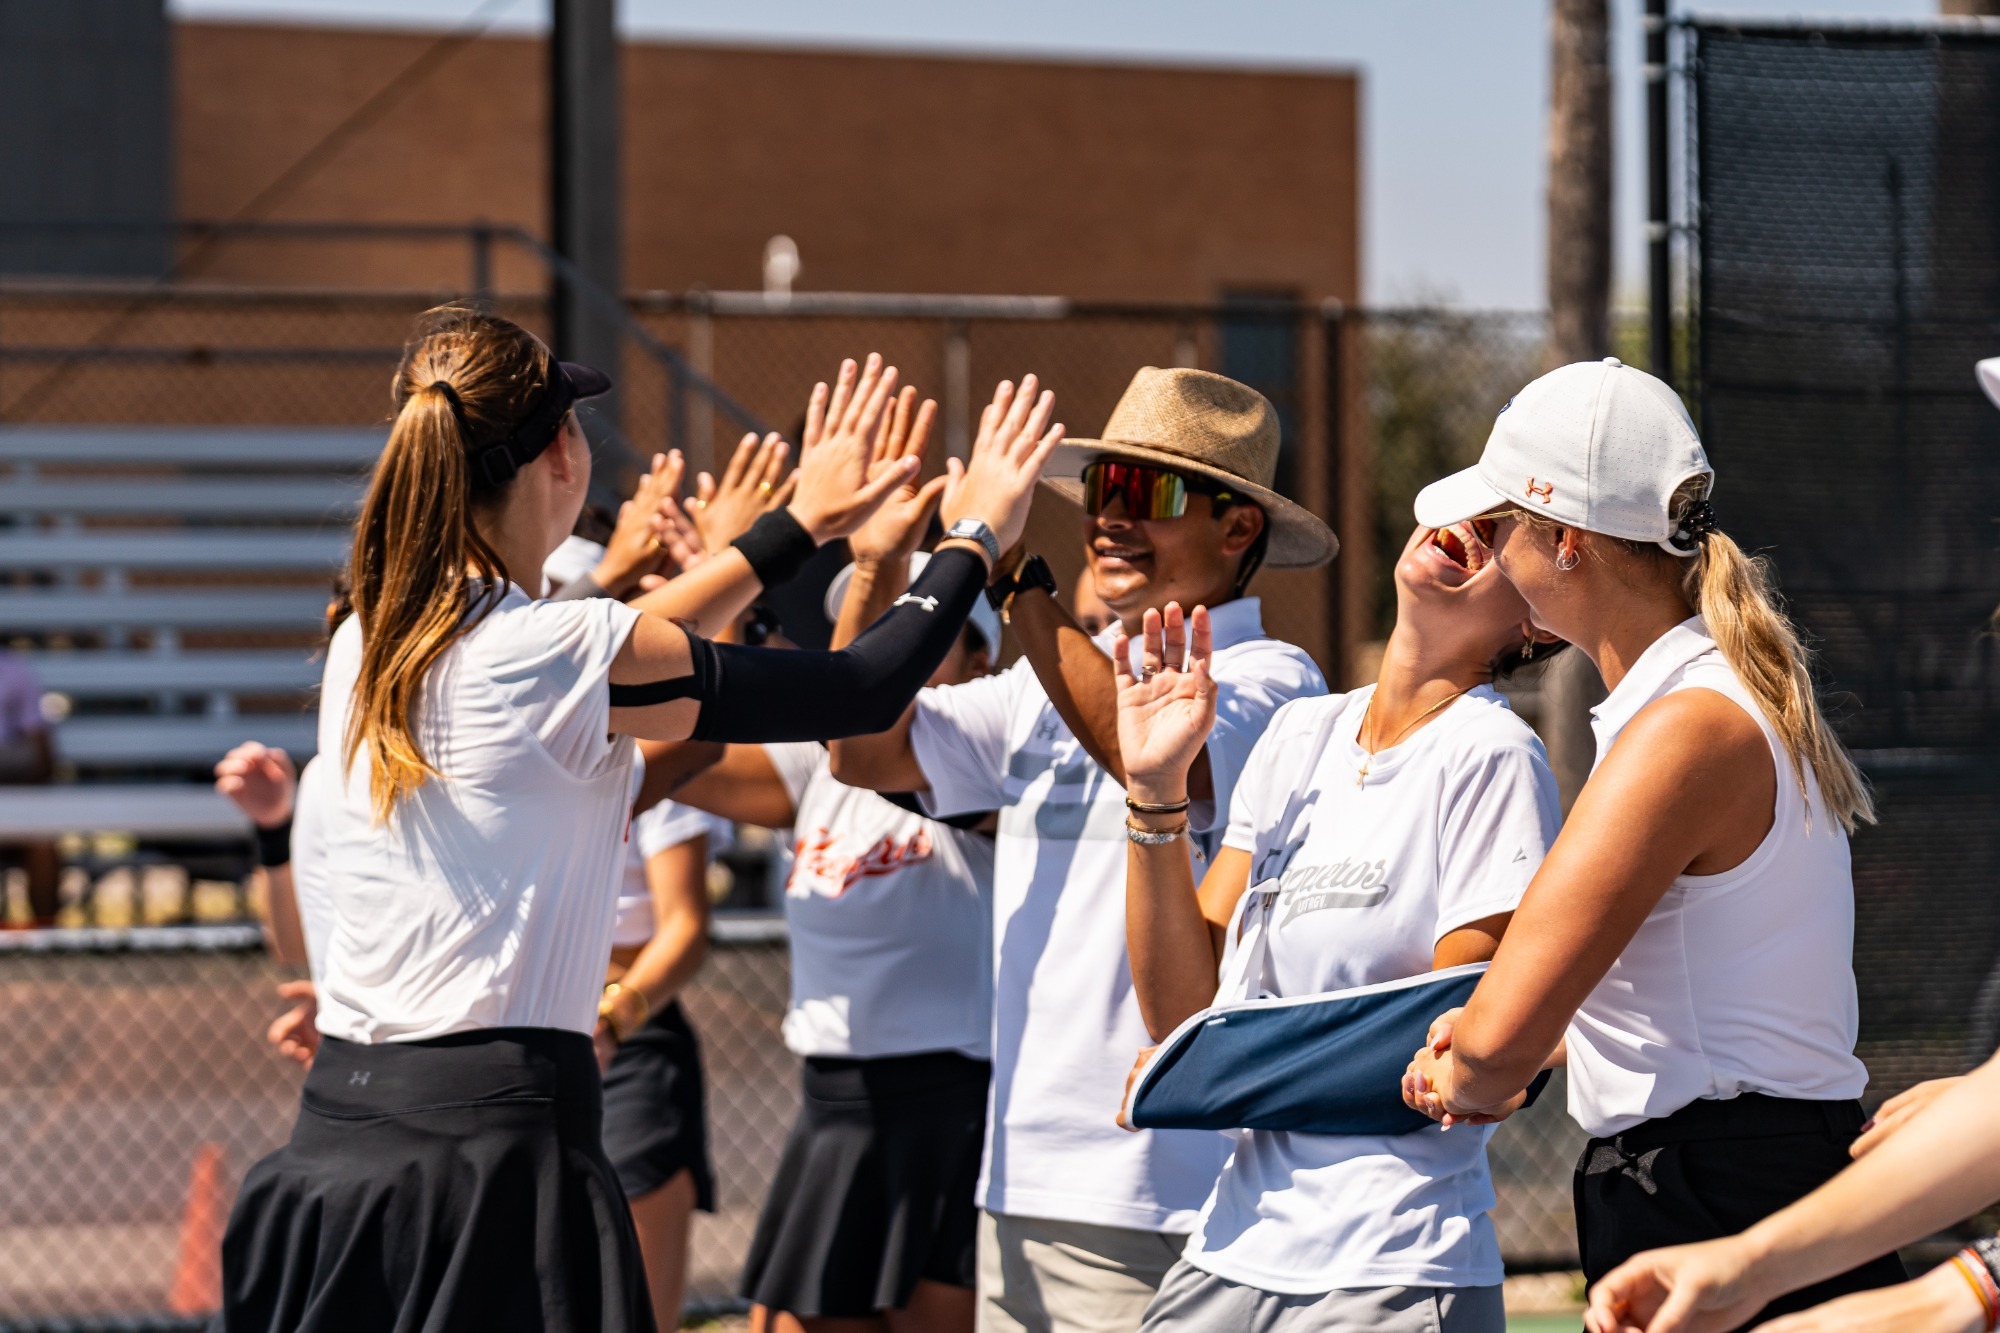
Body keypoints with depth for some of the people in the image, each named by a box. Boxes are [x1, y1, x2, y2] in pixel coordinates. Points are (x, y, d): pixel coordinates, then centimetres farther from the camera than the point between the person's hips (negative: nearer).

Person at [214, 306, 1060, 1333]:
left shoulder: (363, 647, 9)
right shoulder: (553, 650, -11)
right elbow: (866, 690, -4)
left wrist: (796, 527, 33)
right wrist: (973, 538, 13)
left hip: (334, 1125, 7)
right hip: (491, 1135, -7)